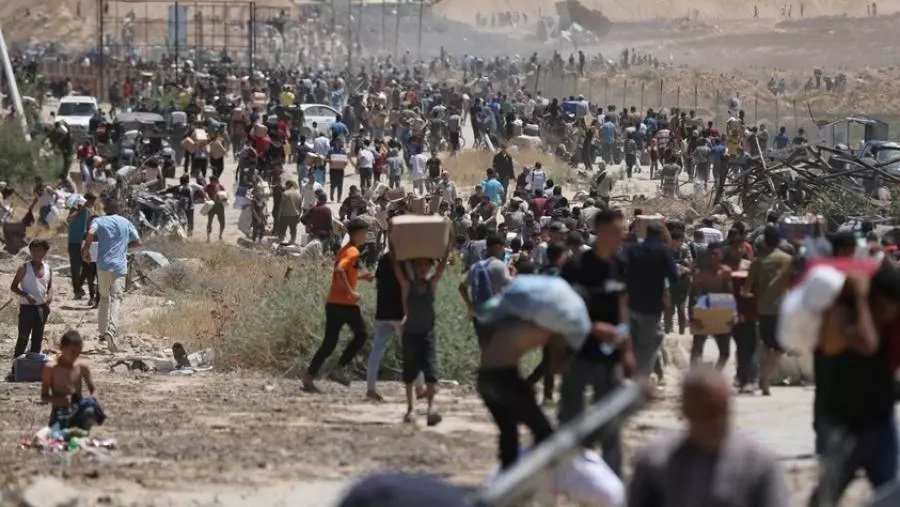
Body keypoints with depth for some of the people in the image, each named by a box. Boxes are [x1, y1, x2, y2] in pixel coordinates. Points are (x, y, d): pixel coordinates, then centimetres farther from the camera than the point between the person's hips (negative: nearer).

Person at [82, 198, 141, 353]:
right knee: (116, 299, -8)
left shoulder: (99, 221, 4)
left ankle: (103, 331, 22)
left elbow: (90, 234, -16)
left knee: (104, 297, 19)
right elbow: (138, 242, 11)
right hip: (119, 266, -1)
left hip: (103, 265, 1)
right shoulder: (126, 223, 9)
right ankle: (112, 331, -28)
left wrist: (86, 249, -2)